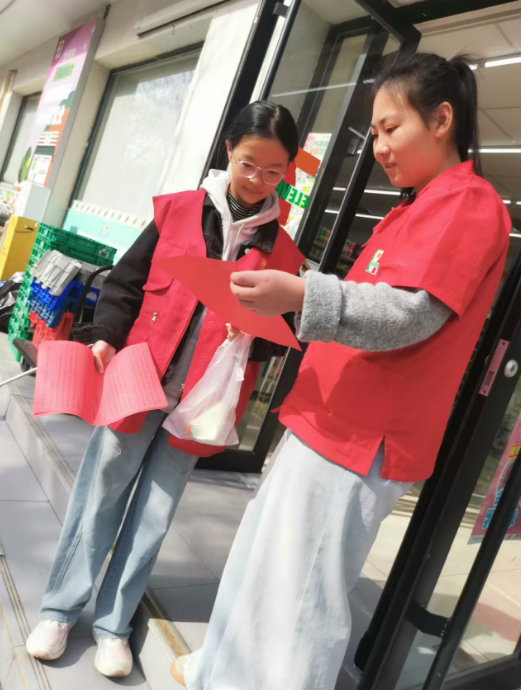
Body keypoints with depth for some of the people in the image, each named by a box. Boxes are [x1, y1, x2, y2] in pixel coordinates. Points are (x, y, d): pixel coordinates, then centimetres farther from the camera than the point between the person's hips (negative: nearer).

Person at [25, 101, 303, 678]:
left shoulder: (282, 251, 3)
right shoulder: (178, 211, 1)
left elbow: (281, 336, 7)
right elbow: (125, 283, 3)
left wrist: (254, 334, -14)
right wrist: (105, 338, -11)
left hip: (200, 402, 1)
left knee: (154, 511, 10)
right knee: (100, 494, 10)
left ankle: (113, 622, 28)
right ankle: (60, 608, 29)